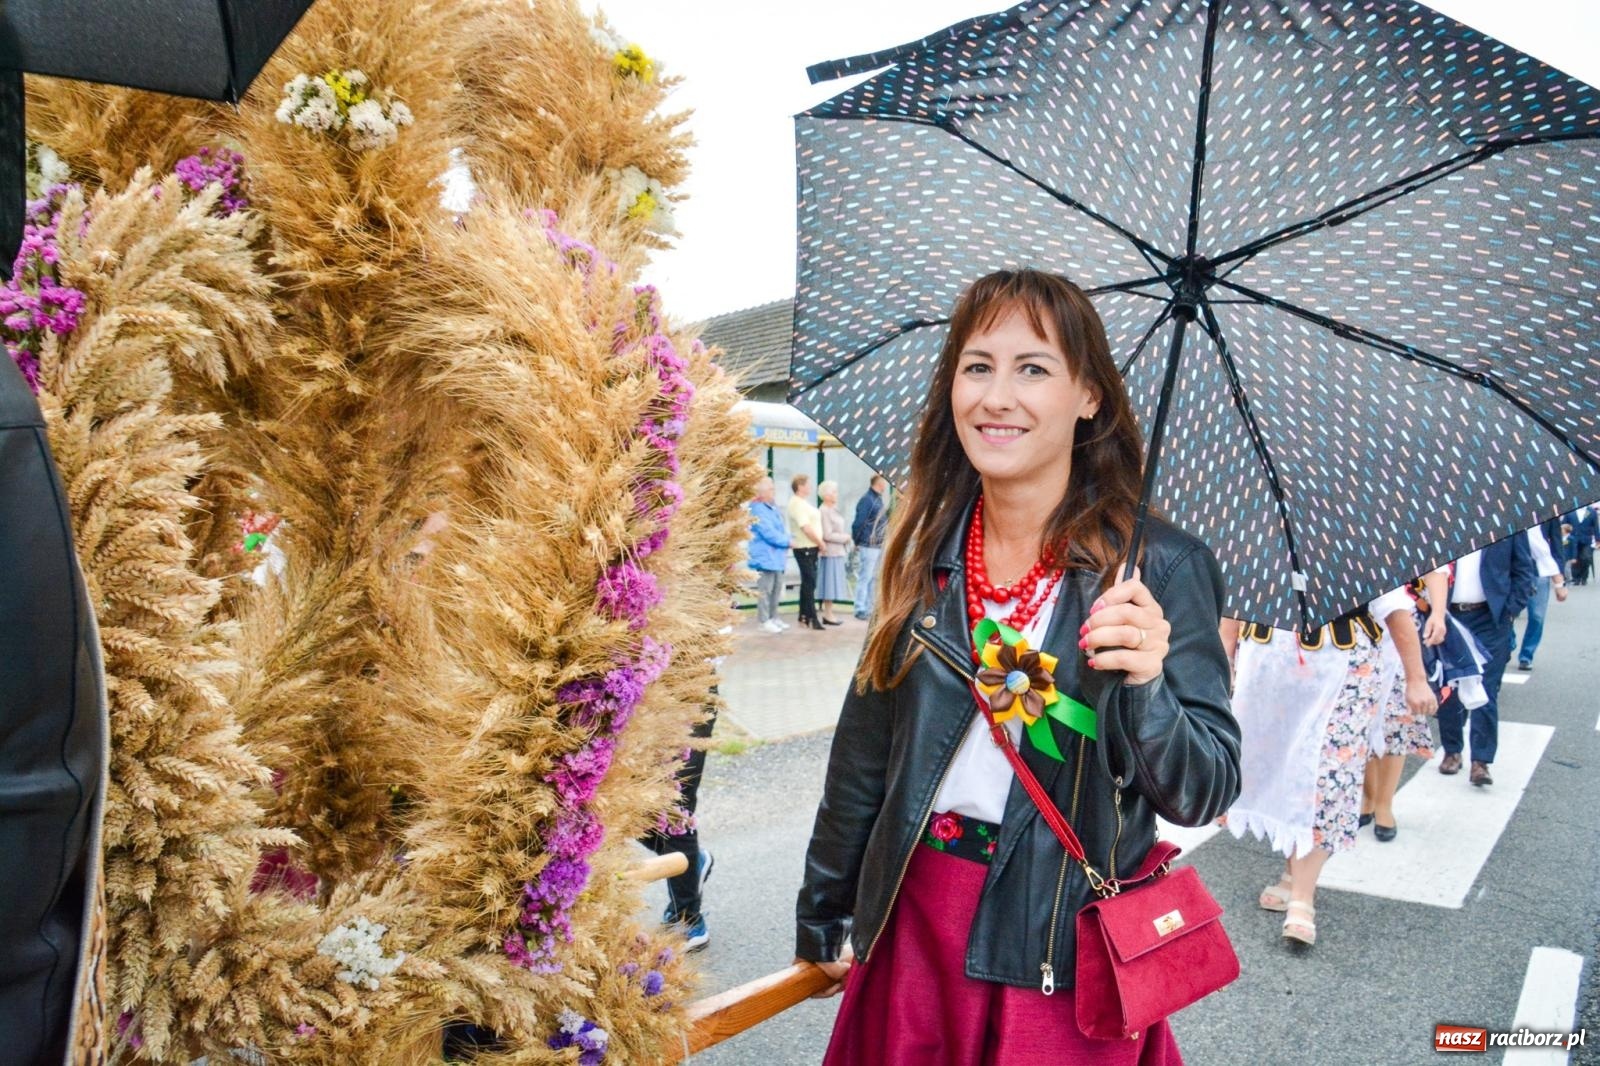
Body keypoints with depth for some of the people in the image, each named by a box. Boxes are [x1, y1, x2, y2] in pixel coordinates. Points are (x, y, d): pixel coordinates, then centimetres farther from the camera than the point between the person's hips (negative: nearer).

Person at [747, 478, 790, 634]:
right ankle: (764, 620, 0)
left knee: (777, 589, 13)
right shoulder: (758, 510, -16)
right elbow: (769, 534, -19)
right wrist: (787, 542, -9)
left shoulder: (773, 508, 14)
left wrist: (786, 540, 0)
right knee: (765, 590, -6)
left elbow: (782, 529, 20)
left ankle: (773, 617, 22)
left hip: (777, 557, 9)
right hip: (765, 557, -9)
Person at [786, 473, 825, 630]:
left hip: (810, 548, 10)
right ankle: (813, 618, -4)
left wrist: (818, 544, 10)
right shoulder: (797, 504, -16)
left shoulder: (802, 502, 15)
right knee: (810, 583, -7)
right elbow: (807, 528, -20)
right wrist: (820, 543, -11)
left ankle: (804, 616, 20)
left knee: (808, 582, 13)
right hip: (805, 548, -10)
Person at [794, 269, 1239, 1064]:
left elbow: (1206, 792, -13)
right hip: (911, 927, 4)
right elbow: (866, 744, 7)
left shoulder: (1156, 567, -13)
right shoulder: (928, 550, -1)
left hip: (1061, 952, -3)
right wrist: (823, 914, 14)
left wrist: (1143, 688, -32)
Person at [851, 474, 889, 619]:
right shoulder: (867, 499, -15)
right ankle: (860, 610, 1)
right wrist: (857, 542, -9)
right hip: (869, 546, -9)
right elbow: (859, 522, -17)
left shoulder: (878, 499, 15)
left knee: (874, 578, 13)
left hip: (879, 546, 9)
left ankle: (869, 608, 21)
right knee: (865, 577, -4)